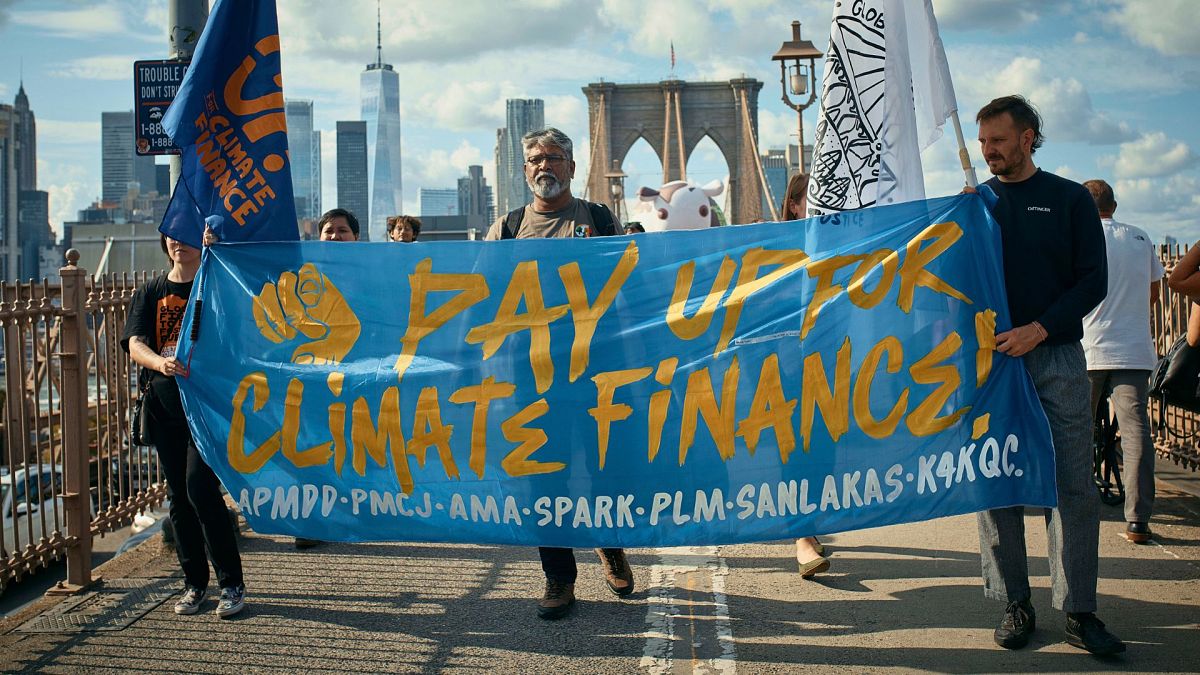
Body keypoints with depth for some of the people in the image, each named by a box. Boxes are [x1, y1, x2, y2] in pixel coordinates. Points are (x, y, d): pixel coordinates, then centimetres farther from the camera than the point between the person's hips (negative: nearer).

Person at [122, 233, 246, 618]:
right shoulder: (150, 293, 11)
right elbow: (135, 345, -3)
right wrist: (161, 363, -24)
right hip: (163, 403, 4)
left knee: (200, 487, -15)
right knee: (178, 495, 7)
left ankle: (232, 584, -5)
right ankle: (194, 583, 19)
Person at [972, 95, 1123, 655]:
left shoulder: (1070, 199, 6)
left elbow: (1093, 280, 0)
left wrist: (1038, 329, -12)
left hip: (1057, 358, -1)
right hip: (991, 360, 1)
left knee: (1074, 486, -3)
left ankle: (1079, 611, 3)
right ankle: (1015, 605, 10)